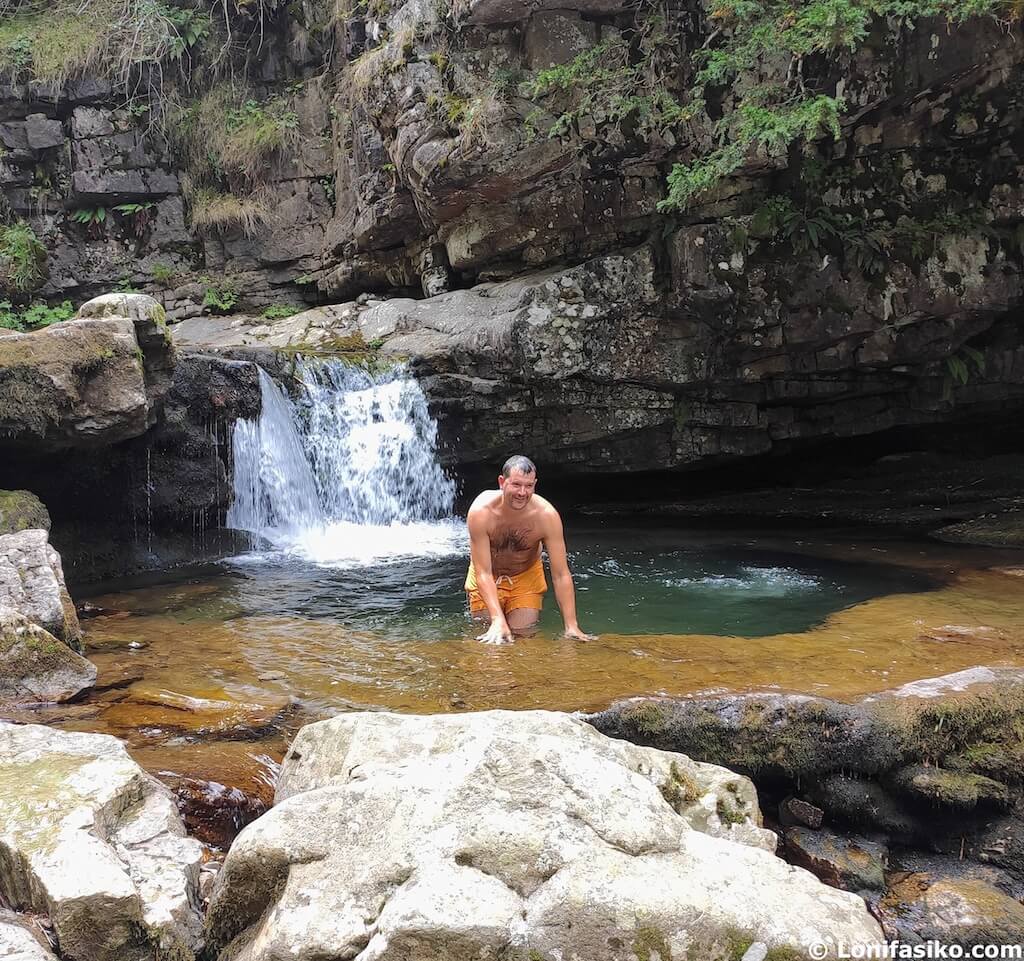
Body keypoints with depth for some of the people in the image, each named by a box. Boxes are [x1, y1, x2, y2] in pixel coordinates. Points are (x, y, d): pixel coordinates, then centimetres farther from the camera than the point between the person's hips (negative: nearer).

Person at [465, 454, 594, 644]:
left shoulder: (547, 516, -29)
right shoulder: (481, 511, -32)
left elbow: (561, 575, -25)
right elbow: (483, 573, -30)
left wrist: (571, 626, -29)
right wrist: (497, 620, -41)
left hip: (527, 576, 1)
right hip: (487, 578, -1)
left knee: (524, 634, -7)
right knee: (488, 636, -3)